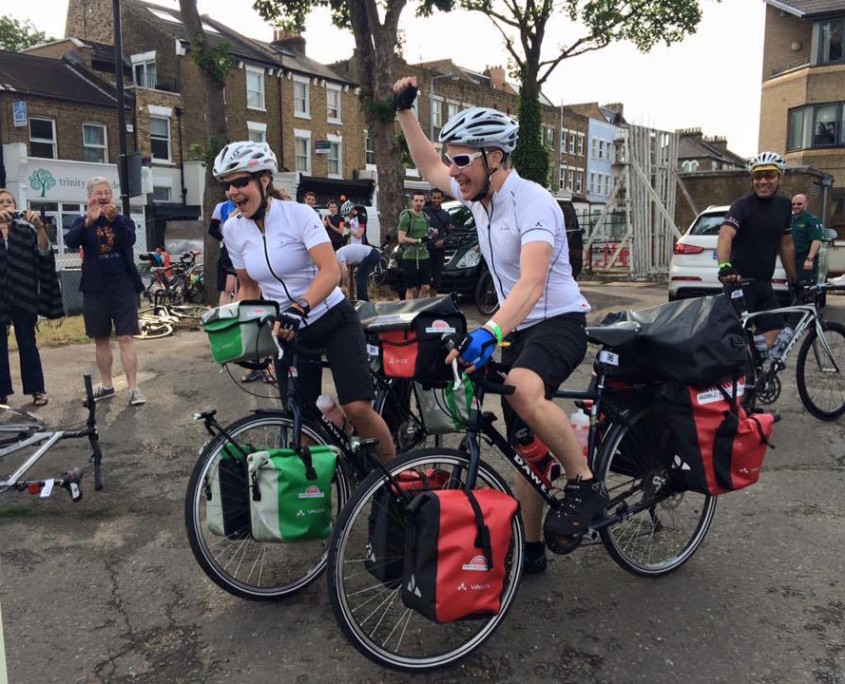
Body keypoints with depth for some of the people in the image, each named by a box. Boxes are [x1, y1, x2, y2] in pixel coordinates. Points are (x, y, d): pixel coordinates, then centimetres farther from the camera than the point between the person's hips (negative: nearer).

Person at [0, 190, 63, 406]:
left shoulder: (25, 231, 7)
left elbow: (44, 251, -8)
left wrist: (40, 227, -26)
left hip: (22, 297, 0)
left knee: (27, 344, 4)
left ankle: (37, 390, 8)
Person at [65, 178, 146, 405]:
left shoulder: (123, 220, 5)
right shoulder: (83, 222, 6)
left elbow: (130, 240, -16)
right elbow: (70, 242, -14)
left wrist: (115, 219, -31)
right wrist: (88, 221, -29)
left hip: (123, 285, -1)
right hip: (95, 288, 2)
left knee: (126, 338, -7)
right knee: (101, 339, 9)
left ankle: (133, 388, -7)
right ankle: (106, 386, 21)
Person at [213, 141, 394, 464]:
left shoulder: (298, 213, -16)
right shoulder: (232, 229, -2)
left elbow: (331, 272, -28)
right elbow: (249, 287, 10)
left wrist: (299, 307, -43)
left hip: (333, 319, -4)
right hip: (287, 329, 5)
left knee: (357, 407, -17)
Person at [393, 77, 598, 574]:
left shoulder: (532, 202, -21)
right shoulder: (479, 195, 3)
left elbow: (532, 281, -36)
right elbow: (429, 167, 22)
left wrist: (490, 332, -50)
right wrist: (405, 111, 17)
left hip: (560, 321, -8)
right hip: (518, 329, 8)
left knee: (523, 391, -39)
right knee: (525, 447, 10)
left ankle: (585, 485, -18)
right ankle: (531, 548, 23)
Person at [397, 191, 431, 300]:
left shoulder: (425, 217, 15)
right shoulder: (406, 216, -8)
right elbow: (401, 239, -15)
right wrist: (419, 241, -22)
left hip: (424, 257, 7)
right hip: (410, 258, -7)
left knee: (425, 288, 4)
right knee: (411, 289, -1)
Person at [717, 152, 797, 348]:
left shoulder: (783, 205, 9)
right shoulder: (742, 206, -12)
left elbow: (786, 245, 18)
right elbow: (725, 236, -30)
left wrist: (794, 281, 21)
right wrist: (725, 267, -48)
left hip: (764, 284, 7)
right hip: (740, 282, -7)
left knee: (774, 336, 1)